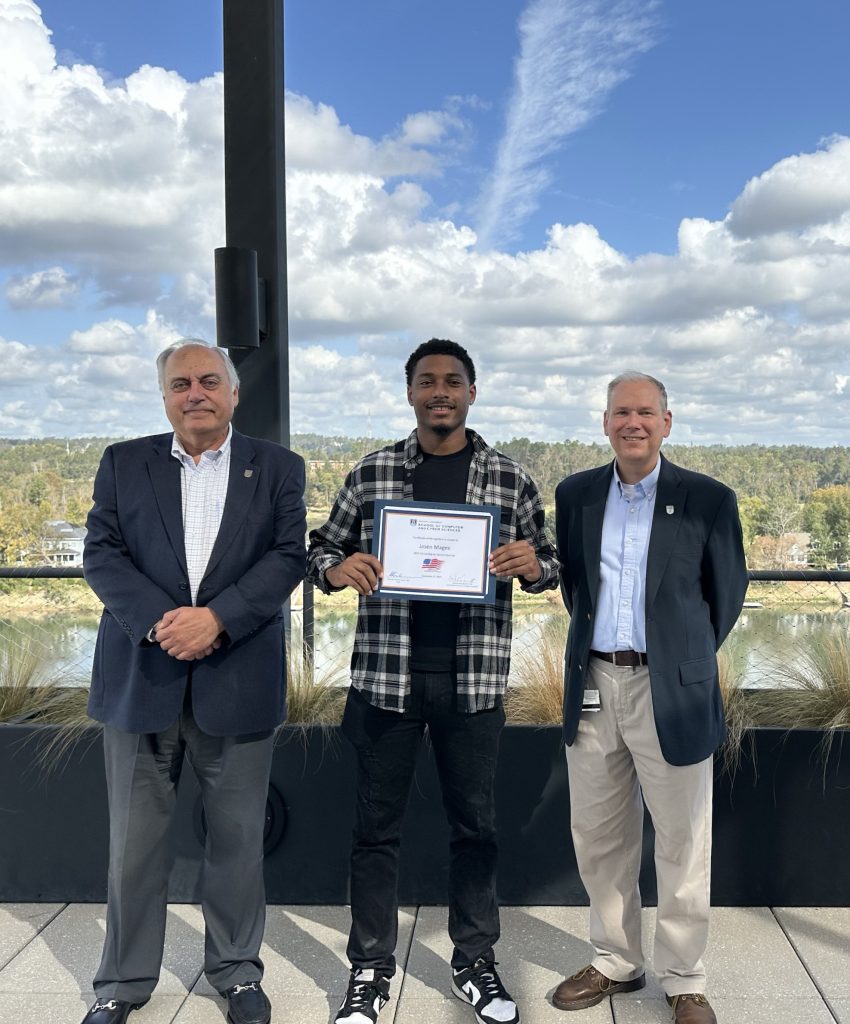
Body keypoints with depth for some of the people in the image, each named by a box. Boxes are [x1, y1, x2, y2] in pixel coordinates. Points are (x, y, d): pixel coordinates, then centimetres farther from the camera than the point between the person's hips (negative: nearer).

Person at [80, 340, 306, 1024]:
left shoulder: (278, 469, 5)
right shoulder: (124, 463, 7)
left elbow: (288, 557, -5)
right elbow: (101, 554, -1)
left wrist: (216, 618, -17)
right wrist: (159, 622, -16)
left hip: (238, 682, 0)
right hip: (142, 680, 1)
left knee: (238, 838, 10)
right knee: (134, 841, 10)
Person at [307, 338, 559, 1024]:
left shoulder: (509, 478, 3)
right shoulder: (372, 473, 3)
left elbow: (548, 567, 10)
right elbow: (322, 550, 10)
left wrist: (532, 565, -13)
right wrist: (336, 568, -13)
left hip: (473, 679, 0)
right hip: (386, 674, 0)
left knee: (475, 826, 12)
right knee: (377, 826, 9)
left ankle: (475, 961, 29)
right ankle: (371, 969, 24)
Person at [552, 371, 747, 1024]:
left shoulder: (708, 499, -3)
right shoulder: (575, 494, 7)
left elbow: (728, 593, 6)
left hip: (671, 692, -3)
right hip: (594, 687, 4)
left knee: (682, 847, 6)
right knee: (598, 838, 14)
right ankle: (616, 963, 32)